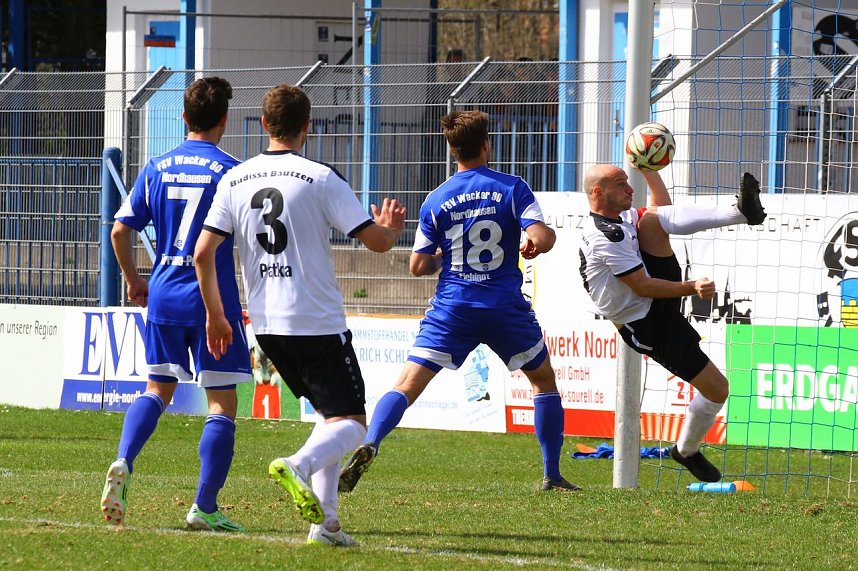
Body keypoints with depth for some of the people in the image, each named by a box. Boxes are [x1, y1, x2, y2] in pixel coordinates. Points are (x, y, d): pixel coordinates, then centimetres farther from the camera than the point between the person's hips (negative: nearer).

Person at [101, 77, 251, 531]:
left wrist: (133, 280, 21)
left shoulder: (157, 167, 5)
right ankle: (204, 507, -1)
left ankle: (123, 463, -6)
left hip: (162, 297, 4)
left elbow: (120, 229, 6)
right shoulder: (230, 170, -7)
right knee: (222, 402, 3)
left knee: (157, 389, 18)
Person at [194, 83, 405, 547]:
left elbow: (203, 253, 1)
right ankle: (299, 465, -32)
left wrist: (215, 315, 13)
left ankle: (325, 523, 9)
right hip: (319, 323, -6)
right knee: (352, 422, -1)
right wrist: (392, 229, 16)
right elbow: (377, 241, -8)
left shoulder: (234, 180, 5)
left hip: (266, 325, 6)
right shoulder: (320, 178, -9)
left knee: (330, 415, 20)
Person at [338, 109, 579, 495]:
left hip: (451, 309, 1)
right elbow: (543, 239, -12)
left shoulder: (435, 201, 3)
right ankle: (552, 476, 21)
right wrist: (533, 243, 11)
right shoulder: (511, 188, -3)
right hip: (506, 308, -1)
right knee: (544, 380, 21)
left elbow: (418, 266, 4)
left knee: (407, 386, -3)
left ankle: (367, 448, -28)